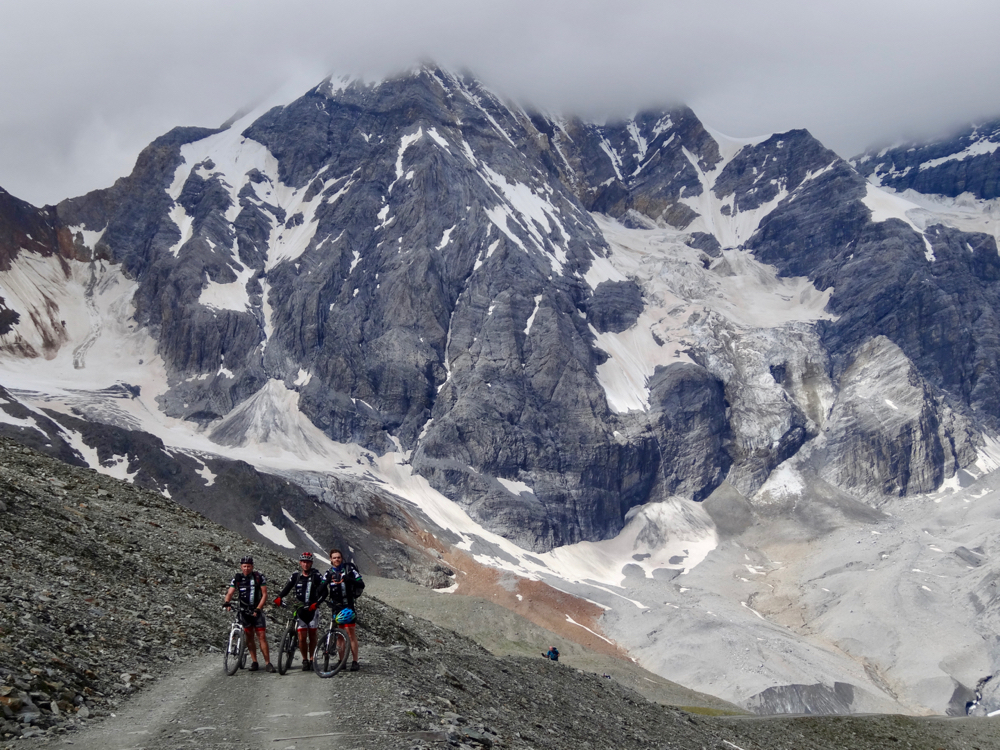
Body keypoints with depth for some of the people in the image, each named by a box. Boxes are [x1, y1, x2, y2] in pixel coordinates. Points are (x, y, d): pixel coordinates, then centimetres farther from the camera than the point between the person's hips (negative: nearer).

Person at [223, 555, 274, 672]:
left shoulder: (259, 577, -5)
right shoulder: (237, 578, 1)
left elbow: (264, 594, -6)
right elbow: (230, 593, -5)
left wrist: (258, 608, -17)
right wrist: (227, 602, -27)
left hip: (257, 610, -2)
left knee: (262, 636, -7)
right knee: (249, 637, 4)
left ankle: (267, 663, -6)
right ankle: (254, 662, 12)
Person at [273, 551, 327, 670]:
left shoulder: (316, 576, -3)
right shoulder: (295, 575, 4)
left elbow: (324, 592, -8)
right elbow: (287, 588, 4)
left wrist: (316, 603, -23)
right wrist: (279, 598, -15)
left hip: (312, 610, -1)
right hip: (299, 610, 1)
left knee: (312, 636, 5)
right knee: (302, 637, -5)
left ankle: (311, 659, 18)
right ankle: (304, 660, 11)